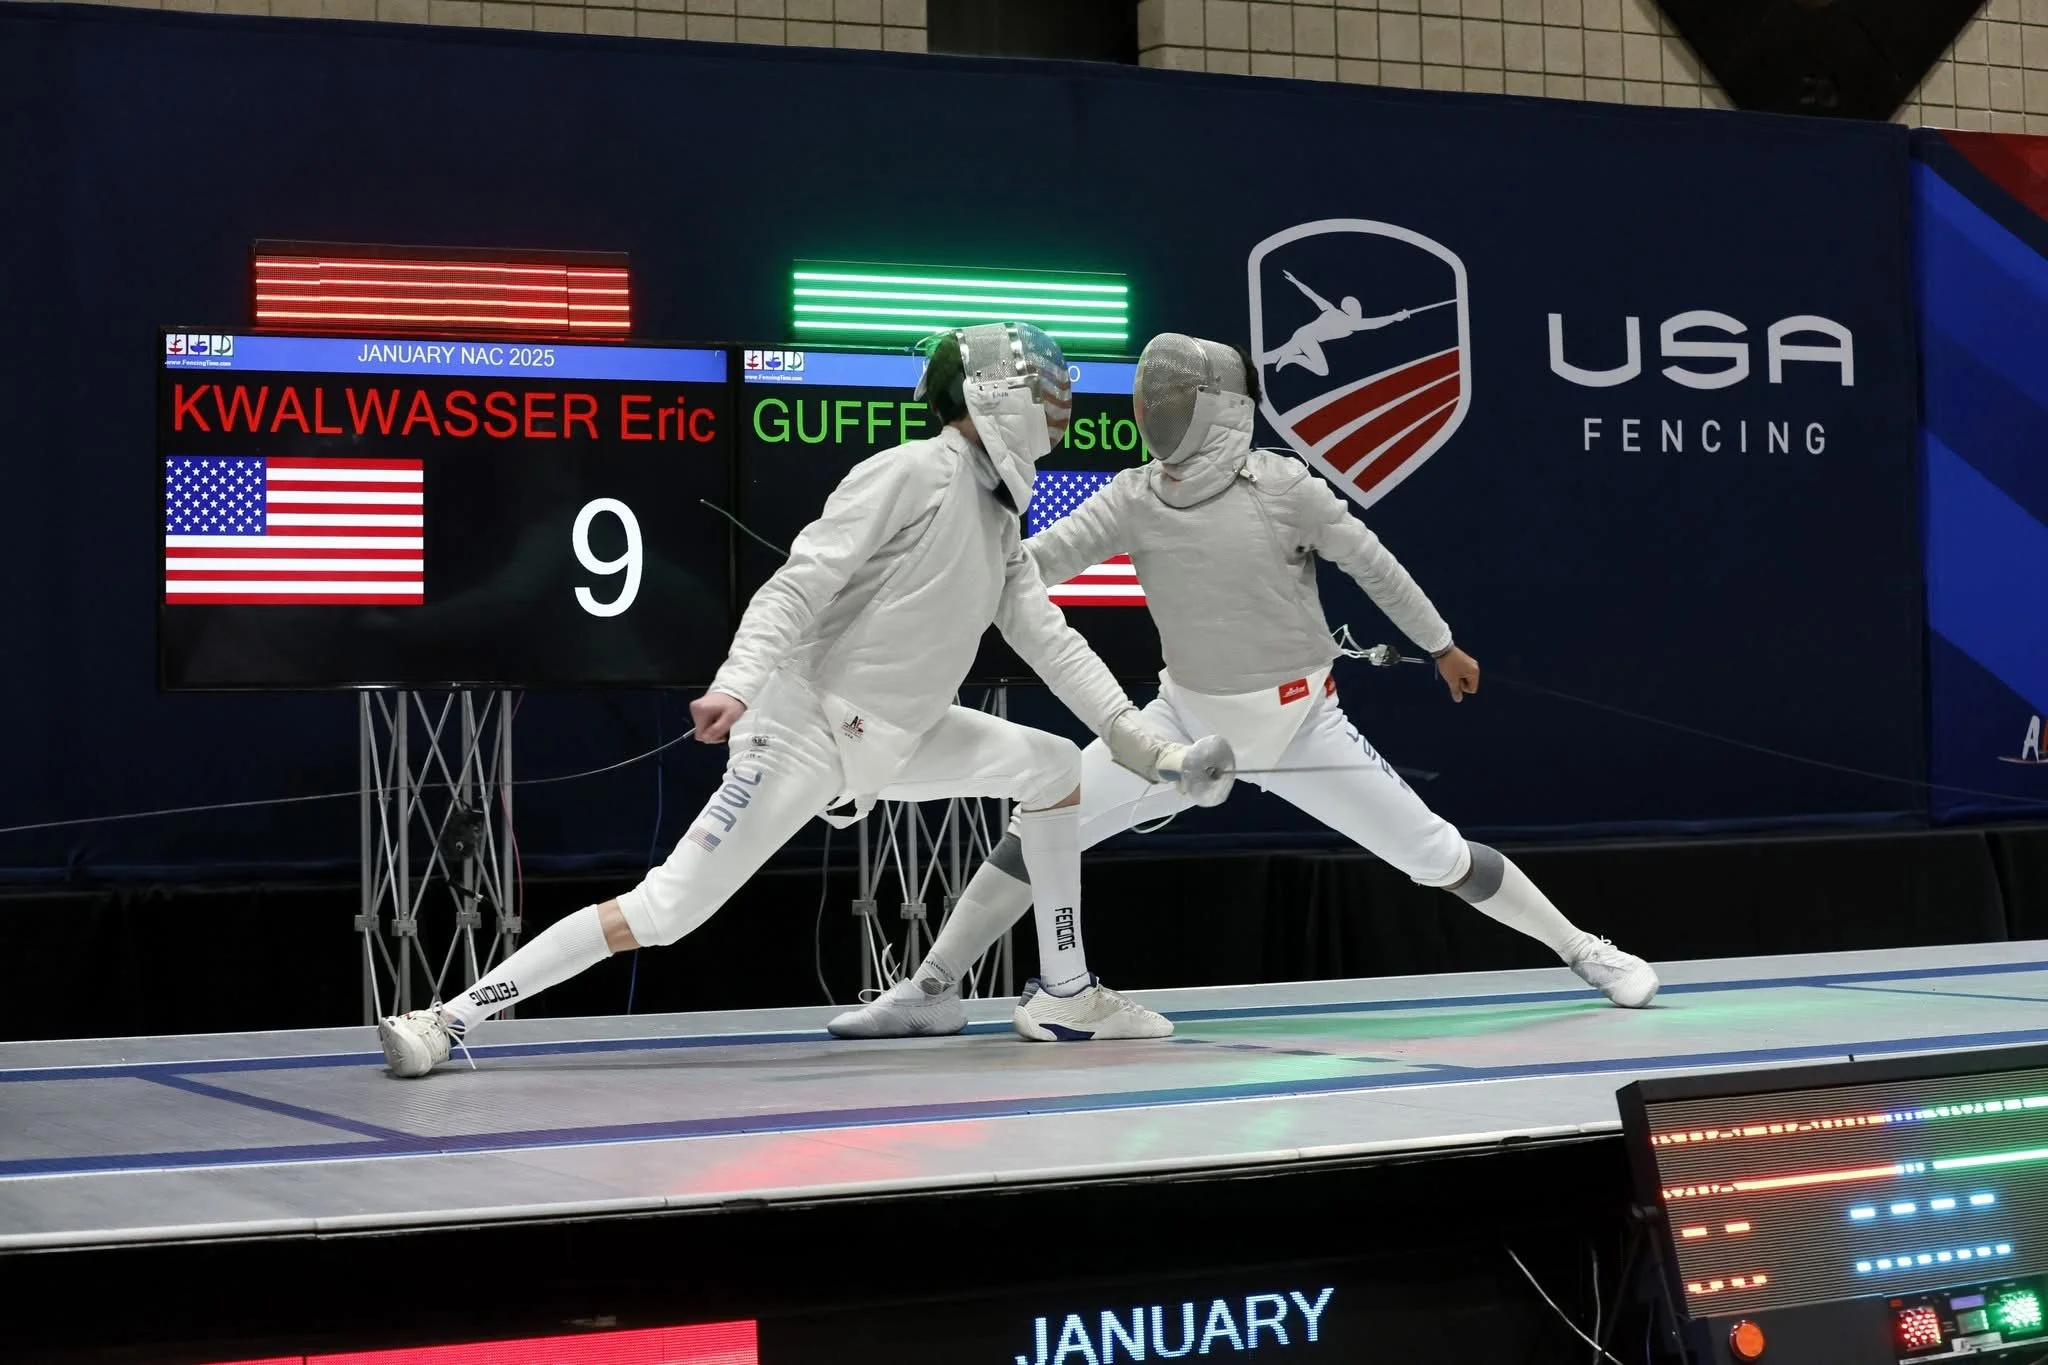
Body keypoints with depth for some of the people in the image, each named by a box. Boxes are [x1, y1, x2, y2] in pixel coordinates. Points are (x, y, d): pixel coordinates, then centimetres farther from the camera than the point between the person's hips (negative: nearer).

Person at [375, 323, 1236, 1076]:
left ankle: (1063, 994, 16)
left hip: (887, 738, 9)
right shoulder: (912, 473, -14)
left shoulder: (997, 522, 13)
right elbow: (798, 585, -22)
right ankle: (447, 1019, -11)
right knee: (665, 914, -15)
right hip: (805, 729, -9)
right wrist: (738, 685, -37)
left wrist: (1146, 744, 2)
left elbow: (1052, 645, 11)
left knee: (1052, 768, 8)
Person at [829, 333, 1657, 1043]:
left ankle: (1583, 953, 19)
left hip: (1298, 724, -2)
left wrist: (1441, 644, 7)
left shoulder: (1283, 486, -17)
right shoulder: (1133, 498, -8)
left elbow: (1369, 562, -4)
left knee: (1438, 857, -2)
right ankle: (929, 993, 2)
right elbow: (1034, 561, -16)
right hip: (1190, 721, 3)